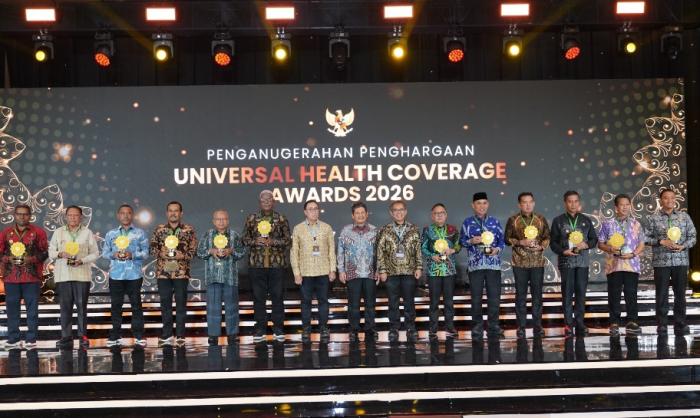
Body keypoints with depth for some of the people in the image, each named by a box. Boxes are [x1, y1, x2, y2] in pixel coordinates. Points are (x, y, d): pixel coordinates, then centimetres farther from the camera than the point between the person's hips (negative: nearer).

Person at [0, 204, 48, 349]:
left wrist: (32, 259, -13)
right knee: (12, 308, 4)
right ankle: (13, 340, 11)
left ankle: (31, 339, 3)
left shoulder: (38, 232, 4)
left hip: (32, 277, -2)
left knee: (32, 308, -2)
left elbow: (45, 252, 2)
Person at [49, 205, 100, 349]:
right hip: (63, 275, 1)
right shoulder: (58, 232, 11)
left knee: (82, 306, -1)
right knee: (65, 307, 2)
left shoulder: (87, 233, 6)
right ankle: (66, 337, 7)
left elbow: (95, 253, 5)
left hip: (82, 274, -1)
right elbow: (50, 251, 11)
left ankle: (83, 336, 5)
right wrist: (60, 254, -10)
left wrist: (82, 261, -11)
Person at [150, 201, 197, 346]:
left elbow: (193, 250, 2)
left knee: (181, 304, 2)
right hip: (163, 271, 2)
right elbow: (152, 247, 9)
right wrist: (160, 253, -10)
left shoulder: (189, 230, 3)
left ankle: (180, 335, 9)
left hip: (181, 272, -2)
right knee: (165, 303, 6)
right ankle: (167, 335, 15)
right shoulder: (159, 229, 8)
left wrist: (183, 255, -15)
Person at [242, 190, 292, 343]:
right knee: (258, 297, 4)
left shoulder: (281, 219, 5)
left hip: (277, 263, -1)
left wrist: (273, 241, -13)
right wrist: (255, 241, -12)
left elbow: (288, 240, 2)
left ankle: (278, 329, 11)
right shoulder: (251, 219, 8)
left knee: (278, 296, 2)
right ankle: (260, 329, 12)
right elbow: (245, 239, 8)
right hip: (256, 263, 1)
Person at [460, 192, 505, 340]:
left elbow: (502, 240, 10)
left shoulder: (495, 221, 9)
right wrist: (471, 241, -13)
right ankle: (477, 328, 15)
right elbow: (462, 241, 6)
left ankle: (493, 327, 11)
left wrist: (497, 249, -9)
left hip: (493, 264, 1)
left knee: (494, 297, 0)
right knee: (476, 298, 5)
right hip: (475, 265, -1)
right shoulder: (468, 222, 6)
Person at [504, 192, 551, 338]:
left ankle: (537, 325, 12)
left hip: (538, 262, 1)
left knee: (537, 294, 4)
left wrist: (542, 246, -10)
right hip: (520, 262, -1)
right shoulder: (513, 220, 2)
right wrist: (521, 242, -13)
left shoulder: (541, 219, 7)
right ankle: (521, 326, 9)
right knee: (521, 294, 2)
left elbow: (547, 237, 9)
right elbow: (507, 239, 2)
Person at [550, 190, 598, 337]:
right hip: (566, 261, -2)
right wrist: (563, 251, -14)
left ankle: (580, 323, 9)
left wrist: (586, 245, -8)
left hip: (583, 261, 2)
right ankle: (568, 324, 1)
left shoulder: (586, 220, 11)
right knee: (567, 293, -3)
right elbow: (553, 242, 3)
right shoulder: (558, 221, 5)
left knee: (581, 292, 2)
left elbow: (594, 239, 12)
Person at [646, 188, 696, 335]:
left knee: (680, 294, 4)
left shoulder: (684, 216, 7)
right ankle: (662, 325, 11)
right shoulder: (654, 218, 2)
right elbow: (646, 238, 2)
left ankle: (680, 324, 13)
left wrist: (683, 246, -10)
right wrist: (661, 242, -12)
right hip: (661, 261, -1)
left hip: (680, 261, 1)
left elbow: (693, 236, 7)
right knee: (661, 294, 3)